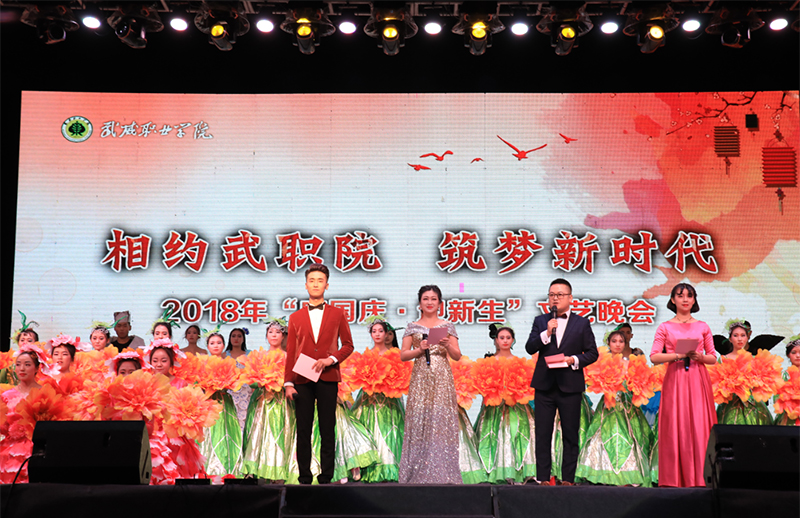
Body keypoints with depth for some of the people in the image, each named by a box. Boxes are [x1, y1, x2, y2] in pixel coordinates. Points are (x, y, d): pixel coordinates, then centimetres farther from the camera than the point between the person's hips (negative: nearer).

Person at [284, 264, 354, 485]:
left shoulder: (337, 314, 10)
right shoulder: (296, 317, 12)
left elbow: (348, 345, 10)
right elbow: (290, 352, 9)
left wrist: (331, 359, -9)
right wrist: (288, 383, 0)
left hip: (328, 378, -1)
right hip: (302, 380, 1)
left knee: (328, 430, 0)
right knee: (303, 430, 2)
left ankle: (326, 477, 5)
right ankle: (304, 478, 8)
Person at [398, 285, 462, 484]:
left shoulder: (447, 326, 11)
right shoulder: (413, 327, 10)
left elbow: (457, 356, 8)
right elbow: (403, 355, 7)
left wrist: (447, 345, -11)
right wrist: (420, 350, -9)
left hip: (442, 378, 0)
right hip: (420, 378, 0)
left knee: (442, 420, -5)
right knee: (419, 420, -4)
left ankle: (441, 473, 0)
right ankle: (419, 474, 2)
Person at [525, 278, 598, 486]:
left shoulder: (581, 323, 8)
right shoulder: (540, 321, 11)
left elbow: (592, 353, 6)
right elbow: (529, 348, 0)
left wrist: (574, 360, -11)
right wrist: (546, 333, -14)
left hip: (570, 386, -1)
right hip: (544, 385, 1)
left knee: (571, 435, 3)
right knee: (542, 435, 2)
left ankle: (568, 479, 12)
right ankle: (543, 478, 8)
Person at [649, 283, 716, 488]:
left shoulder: (703, 327, 12)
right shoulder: (665, 328, 7)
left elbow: (713, 358, 11)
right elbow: (654, 357, -2)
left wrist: (699, 356, -8)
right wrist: (678, 355, -13)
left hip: (698, 380, 1)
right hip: (674, 380, -1)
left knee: (699, 425, -4)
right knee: (675, 426, -3)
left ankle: (699, 478, 2)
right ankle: (675, 478, 2)